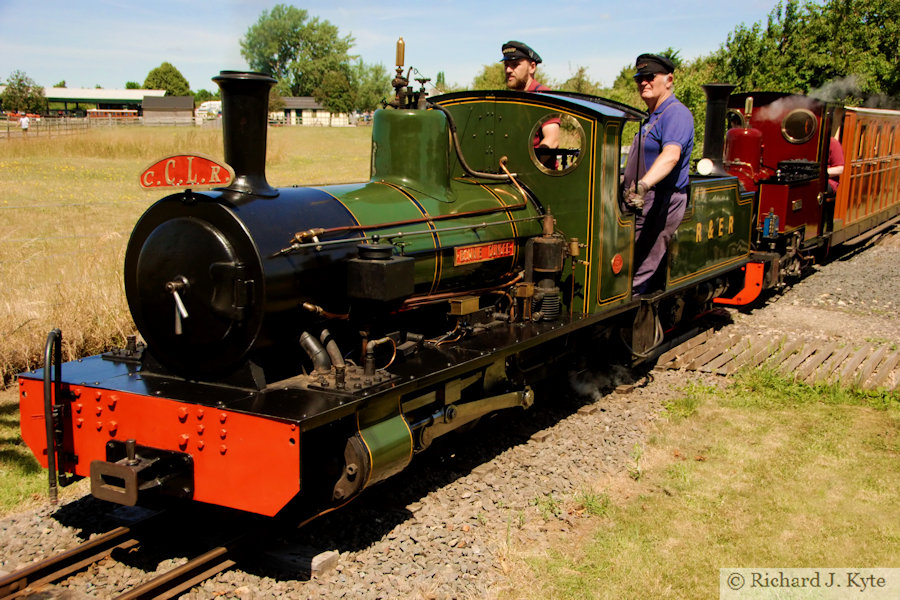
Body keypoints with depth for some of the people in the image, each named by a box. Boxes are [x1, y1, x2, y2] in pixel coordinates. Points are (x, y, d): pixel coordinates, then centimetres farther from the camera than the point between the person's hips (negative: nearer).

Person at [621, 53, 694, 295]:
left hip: (661, 205, -10)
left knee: (636, 277, -12)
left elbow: (671, 155, -30)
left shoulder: (676, 114, -12)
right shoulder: (652, 118, 21)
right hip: (641, 203, 10)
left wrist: (643, 185, -45)